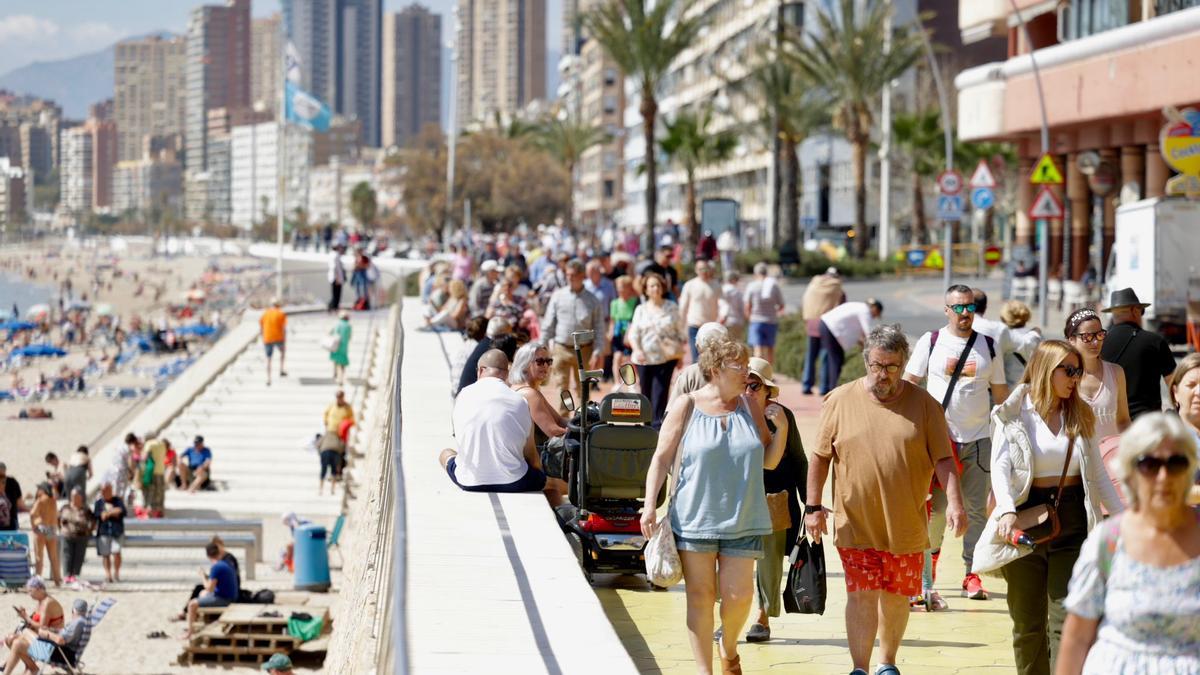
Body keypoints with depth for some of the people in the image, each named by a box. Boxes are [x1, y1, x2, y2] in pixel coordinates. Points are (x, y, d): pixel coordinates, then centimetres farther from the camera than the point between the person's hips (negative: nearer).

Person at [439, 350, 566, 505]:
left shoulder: (462, 396, 1)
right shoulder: (519, 402, -3)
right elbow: (531, 455, 1)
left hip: (470, 483, 1)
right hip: (512, 483, -1)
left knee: (445, 454, 33)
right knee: (554, 486, 26)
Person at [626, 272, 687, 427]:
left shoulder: (672, 308, 4)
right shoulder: (641, 310, 7)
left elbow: (680, 332, 8)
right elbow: (633, 334, 4)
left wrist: (680, 354, 4)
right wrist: (637, 350, -13)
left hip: (666, 358, -2)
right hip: (645, 358, 2)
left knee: (659, 393, -12)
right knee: (646, 393, 7)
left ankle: (658, 424, -13)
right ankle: (647, 424, 22)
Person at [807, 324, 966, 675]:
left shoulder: (923, 404, 1)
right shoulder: (840, 400, 1)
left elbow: (943, 459, -1)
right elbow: (821, 456, 6)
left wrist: (954, 502, -13)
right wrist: (813, 506, 3)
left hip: (905, 525, 1)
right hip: (855, 523, -1)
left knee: (896, 597, 10)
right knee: (862, 595, -8)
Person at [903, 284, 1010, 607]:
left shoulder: (988, 346, 9)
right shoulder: (931, 342, 2)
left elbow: (1000, 393, 14)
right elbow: (909, 384, 4)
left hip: (979, 439, 3)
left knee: (976, 509, 4)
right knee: (936, 509, -6)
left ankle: (971, 575, 12)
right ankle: (925, 581, 1)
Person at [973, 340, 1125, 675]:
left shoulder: (1080, 417, 9)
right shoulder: (1013, 415, -1)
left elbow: (1098, 475, 13)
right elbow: (1000, 467, -12)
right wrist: (1007, 511, -29)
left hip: (1072, 522, 2)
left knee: (1066, 620, -7)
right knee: (1028, 622, 6)